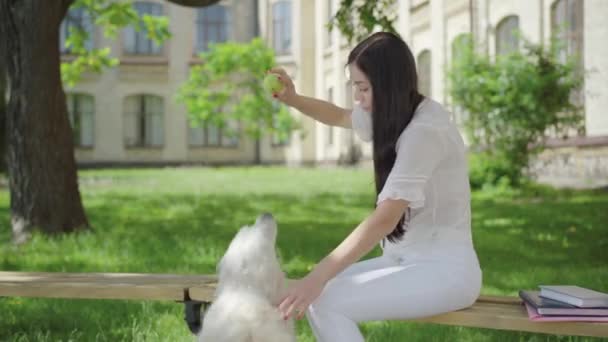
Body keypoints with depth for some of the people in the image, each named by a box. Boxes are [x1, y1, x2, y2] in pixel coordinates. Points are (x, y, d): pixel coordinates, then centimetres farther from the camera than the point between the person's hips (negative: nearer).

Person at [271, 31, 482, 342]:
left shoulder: (426, 130, -20)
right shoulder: (397, 115, 9)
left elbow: (385, 218, -27)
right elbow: (340, 117, 28)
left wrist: (318, 276, -29)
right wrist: (292, 99, 8)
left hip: (444, 271, -9)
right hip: (409, 261, 9)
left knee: (325, 304, -22)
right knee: (318, 294, -4)